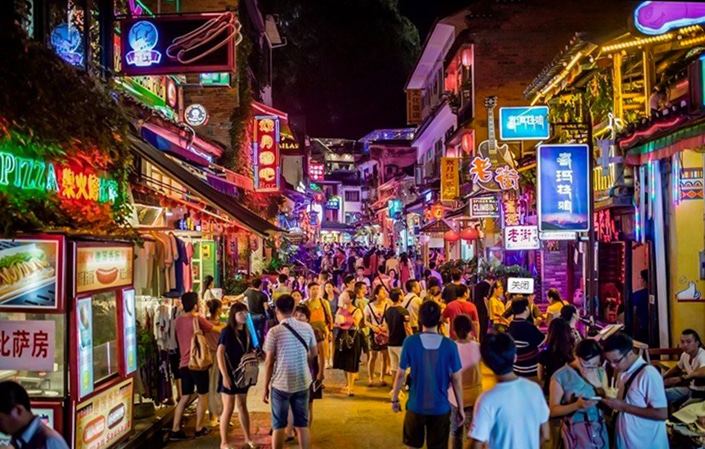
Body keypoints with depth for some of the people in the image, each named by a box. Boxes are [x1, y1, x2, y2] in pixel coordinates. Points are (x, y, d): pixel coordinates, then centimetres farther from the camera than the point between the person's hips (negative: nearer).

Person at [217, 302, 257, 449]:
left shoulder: (246, 331, 6)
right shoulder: (227, 331, -13)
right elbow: (219, 353, -19)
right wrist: (225, 375, -24)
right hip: (229, 374, -6)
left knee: (242, 406, 17)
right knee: (228, 409, 0)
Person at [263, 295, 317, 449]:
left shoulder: (274, 331, -11)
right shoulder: (307, 328, -1)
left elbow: (269, 362, -9)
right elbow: (314, 353, 11)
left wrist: (266, 387, 0)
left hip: (281, 384, -3)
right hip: (302, 383, 3)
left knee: (279, 426, 8)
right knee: (302, 425, 12)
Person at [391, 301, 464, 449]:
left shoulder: (410, 342, -13)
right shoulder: (450, 345, -13)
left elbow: (401, 375, -6)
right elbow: (456, 380, -6)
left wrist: (394, 399, 9)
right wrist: (461, 407, 6)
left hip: (416, 406, 0)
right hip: (440, 407, 0)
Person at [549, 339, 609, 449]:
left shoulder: (600, 372, 4)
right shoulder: (560, 376, -12)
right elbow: (553, 410, -12)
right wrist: (577, 405, -26)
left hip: (599, 429, 4)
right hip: (576, 431, -4)